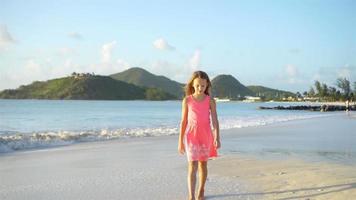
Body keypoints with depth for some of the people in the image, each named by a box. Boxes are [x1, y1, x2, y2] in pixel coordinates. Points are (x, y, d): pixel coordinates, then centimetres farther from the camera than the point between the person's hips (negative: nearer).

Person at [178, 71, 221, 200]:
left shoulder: (210, 101, -2)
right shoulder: (187, 100, -2)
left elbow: (215, 120, -6)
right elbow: (184, 121, 2)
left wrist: (217, 138, -17)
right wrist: (180, 141, 2)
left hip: (206, 136, 1)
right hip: (191, 135, -1)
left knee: (203, 164, 12)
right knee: (192, 166, -10)